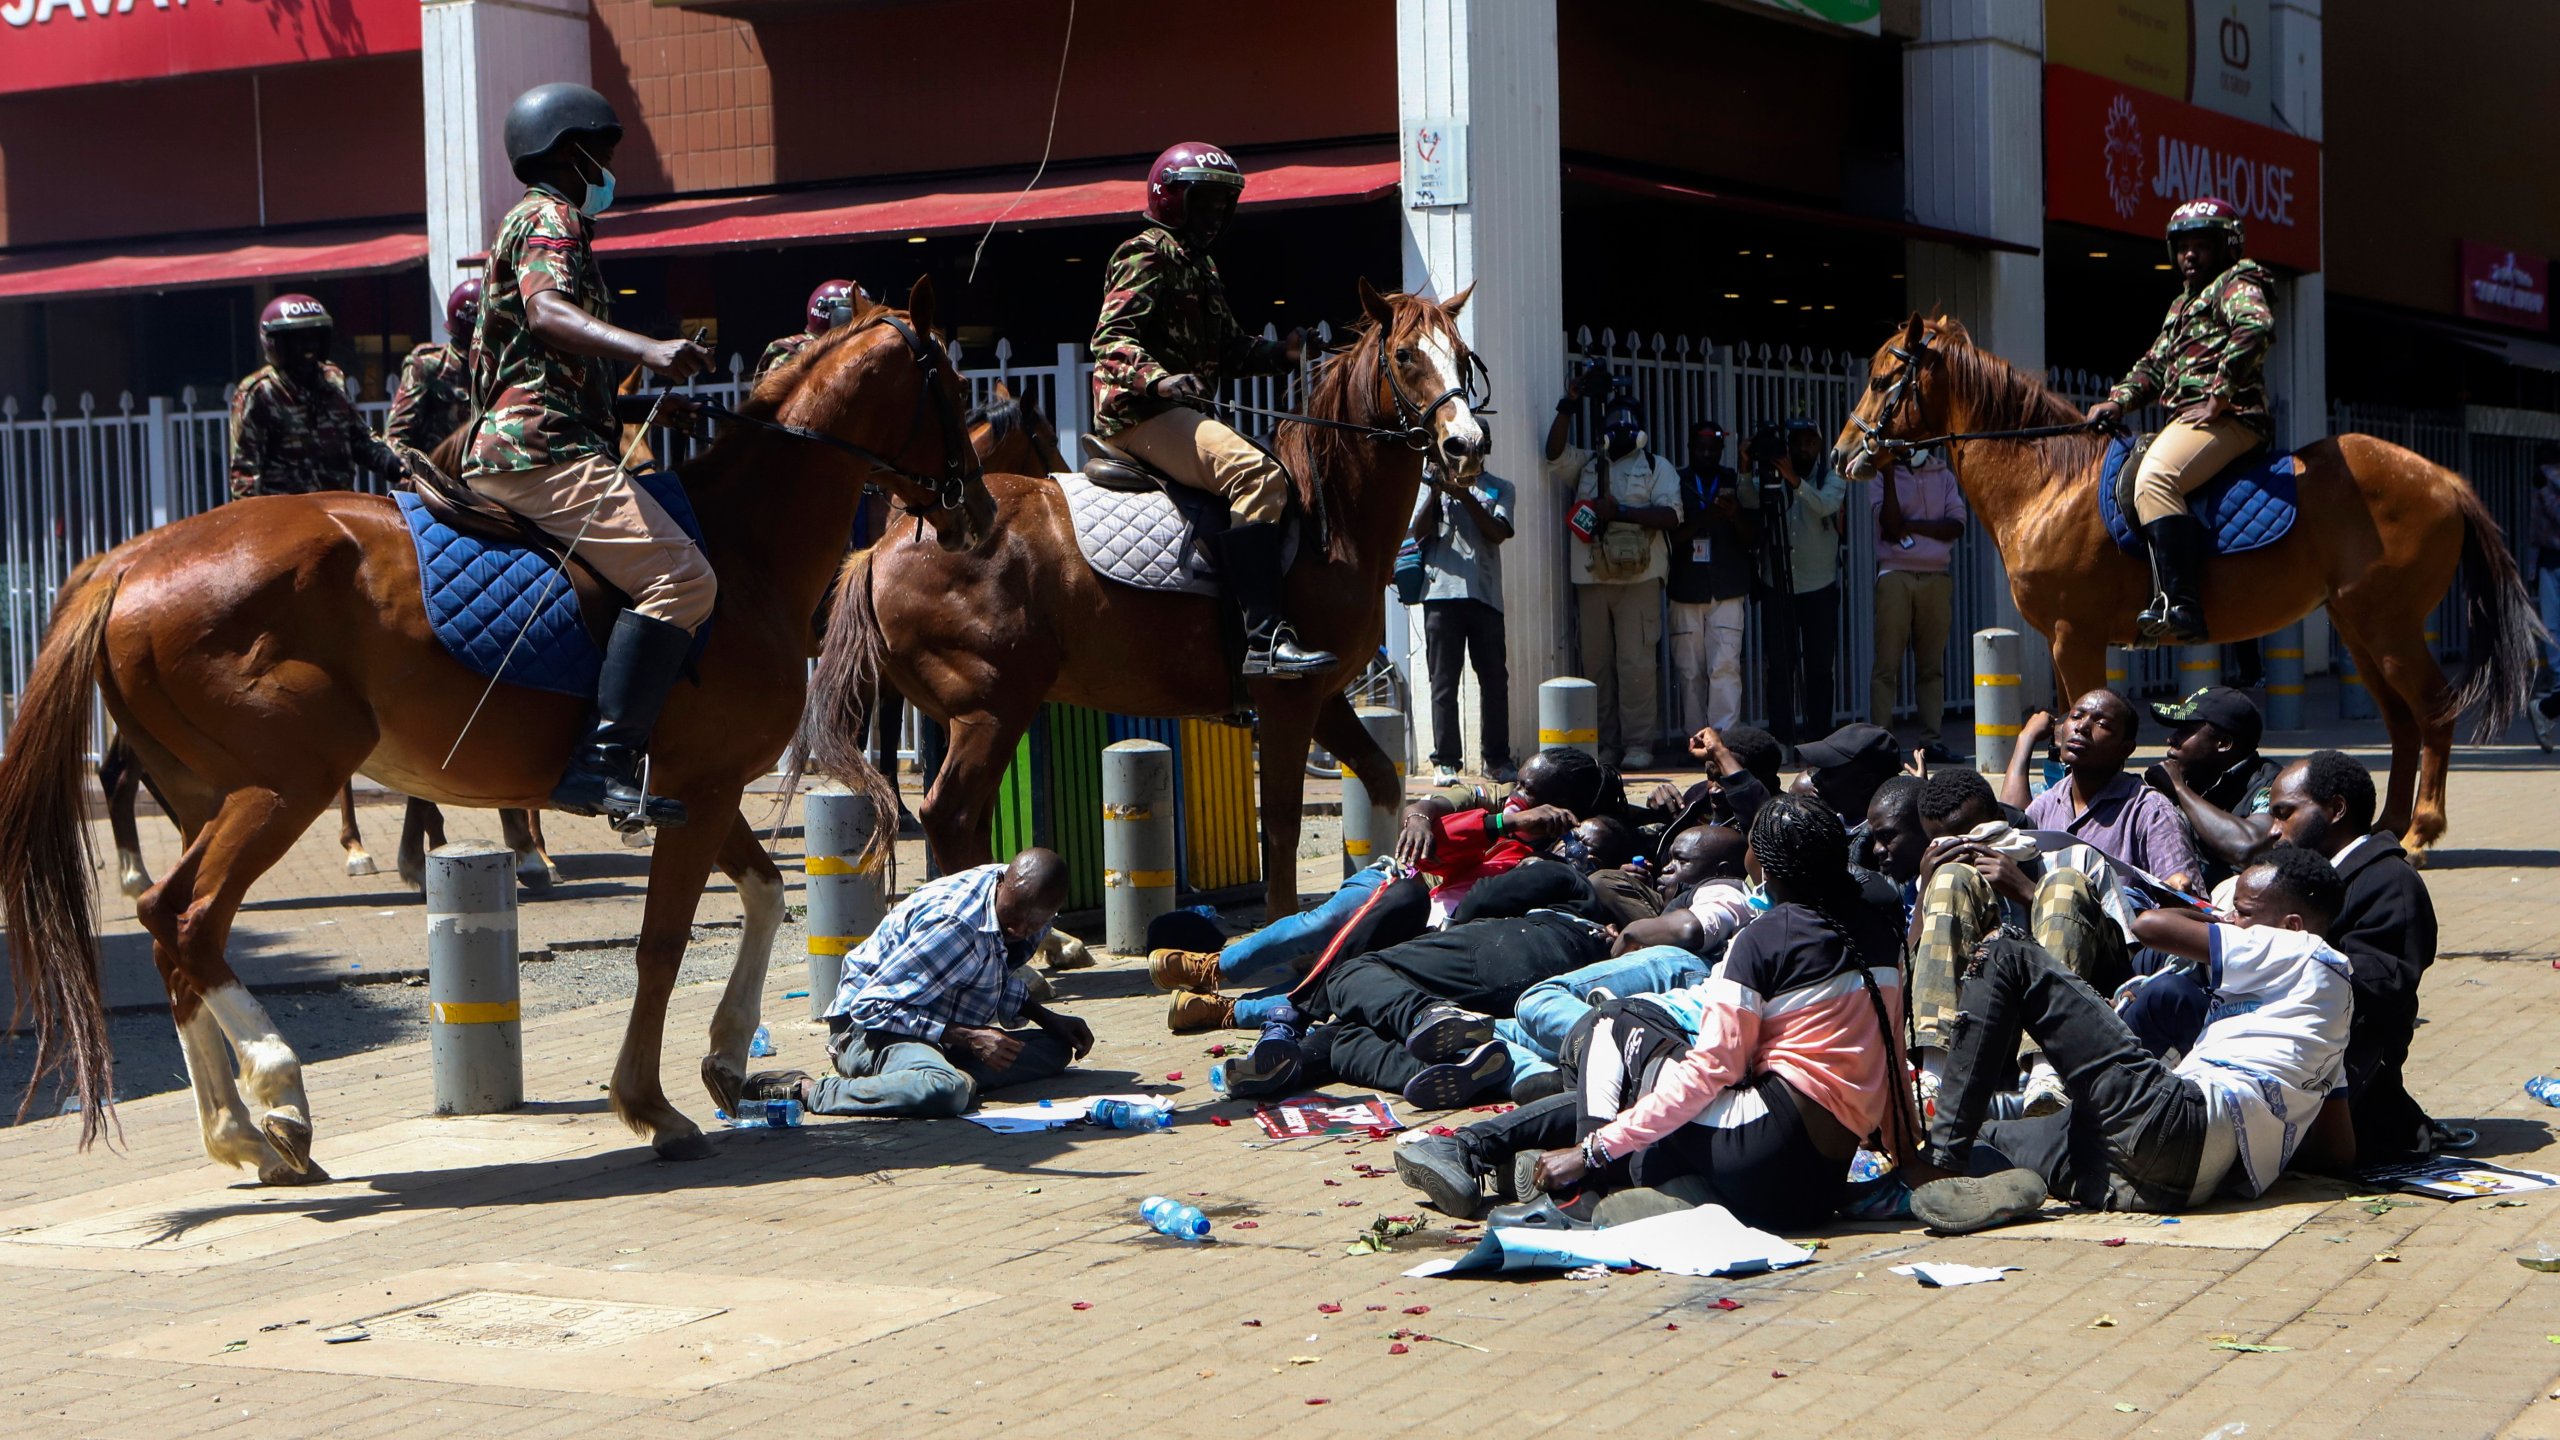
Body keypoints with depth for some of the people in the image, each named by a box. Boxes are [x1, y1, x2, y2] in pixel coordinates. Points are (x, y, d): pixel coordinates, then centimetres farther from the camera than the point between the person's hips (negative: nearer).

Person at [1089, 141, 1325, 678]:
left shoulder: (1200, 266, 26)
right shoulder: (1148, 255, -5)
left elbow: (1229, 349, 25)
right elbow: (1113, 339, -16)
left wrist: (1281, 353, 6)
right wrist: (1159, 379, -33)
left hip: (1178, 412, 11)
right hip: (1141, 412, -11)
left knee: (1285, 476, 11)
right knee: (1258, 475, -29)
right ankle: (1264, 637, -39)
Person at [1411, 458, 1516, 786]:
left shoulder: (1499, 488, 13)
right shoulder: (1432, 483, 13)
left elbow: (1497, 533, -3)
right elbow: (1420, 533, 1)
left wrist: (1465, 497, -11)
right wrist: (1435, 492, -10)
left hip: (1485, 595, 1)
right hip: (1441, 593, -1)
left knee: (1495, 679, 2)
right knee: (1444, 681, -2)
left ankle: (1497, 759, 10)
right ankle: (1445, 762, 0)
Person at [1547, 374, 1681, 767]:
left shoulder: (1656, 466, 9)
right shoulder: (1586, 464, 19)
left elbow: (1671, 516, -5)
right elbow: (1554, 453, -1)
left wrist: (1619, 511, -15)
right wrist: (1567, 406, -9)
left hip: (1639, 577, -3)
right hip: (1591, 577, 3)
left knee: (1636, 662, -9)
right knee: (1596, 663, 3)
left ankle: (1638, 744, -7)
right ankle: (1605, 745, 8)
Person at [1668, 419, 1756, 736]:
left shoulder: (1736, 484, 10)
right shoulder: (1676, 484, 8)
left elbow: (1751, 540, 7)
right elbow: (1669, 537, -1)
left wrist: (1735, 516, -14)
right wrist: (1702, 521, -18)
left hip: (1727, 592, 0)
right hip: (1686, 590, 1)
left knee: (1725, 665, -11)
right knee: (1689, 671, 1)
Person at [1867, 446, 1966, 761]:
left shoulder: (1944, 475, 14)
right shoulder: (1885, 475, 6)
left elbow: (1956, 525, 1)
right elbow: (1890, 528, -8)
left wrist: (1911, 525, -9)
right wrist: (1888, 474, -13)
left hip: (1937, 578, 3)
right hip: (1896, 576, -3)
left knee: (1932, 665, 3)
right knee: (1887, 664, -6)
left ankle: (1933, 740, 5)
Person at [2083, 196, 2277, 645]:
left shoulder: (2234, 285, -1)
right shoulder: (2182, 304, 29)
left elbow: (2256, 327, -22)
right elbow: (2153, 366, 29)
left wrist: (2218, 396, -24)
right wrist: (2118, 400, 9)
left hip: (2226, 418, -11)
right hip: (2186, 421, 11)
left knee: (2154, 481, -31)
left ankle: (2183, 608, -42)